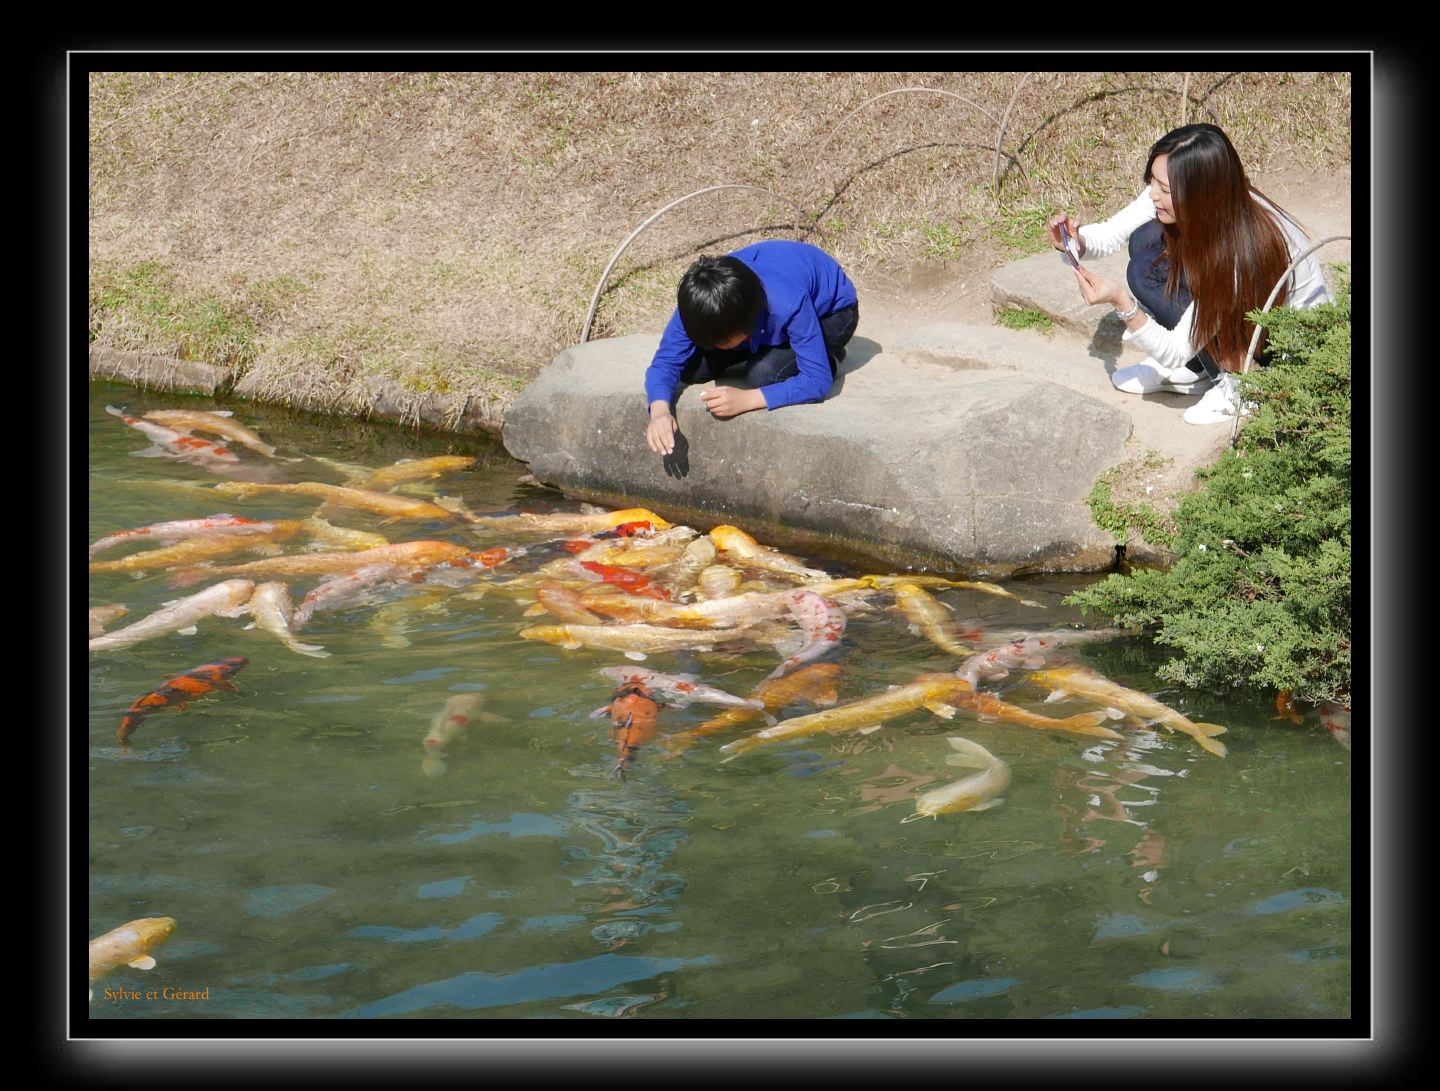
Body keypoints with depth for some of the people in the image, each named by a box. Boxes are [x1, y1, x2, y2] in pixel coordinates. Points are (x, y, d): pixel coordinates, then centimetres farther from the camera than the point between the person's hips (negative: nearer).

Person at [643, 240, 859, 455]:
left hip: (831, 310, -5)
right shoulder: (698, 303, -30)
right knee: (691, 367, -16)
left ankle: (827, 357, -2)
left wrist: (746, 400, -47)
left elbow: (818, 382, -39)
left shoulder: (789, 304, -43)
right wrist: (659, 411, -46)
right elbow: (666, 360, -25)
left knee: (765, 374, -32)